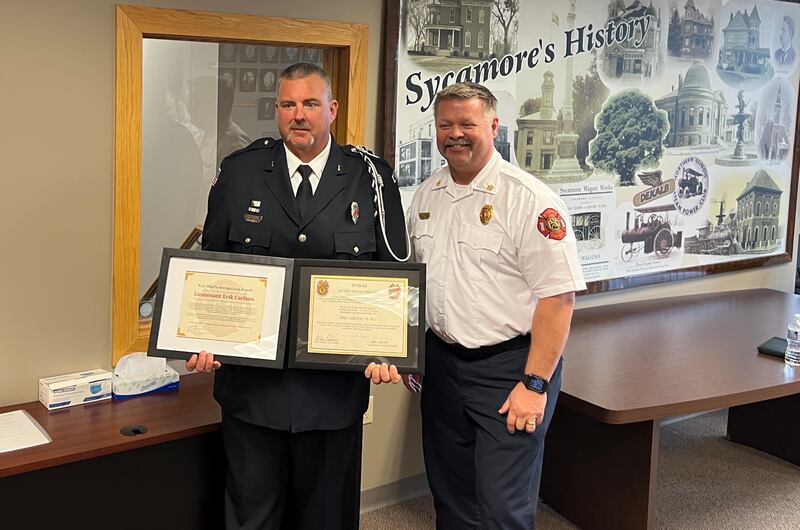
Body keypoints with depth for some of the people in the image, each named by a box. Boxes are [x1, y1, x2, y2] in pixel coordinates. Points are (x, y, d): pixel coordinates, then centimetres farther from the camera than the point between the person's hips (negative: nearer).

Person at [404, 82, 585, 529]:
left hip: (508, 366, -6)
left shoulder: (530, 200, -15)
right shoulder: (426, 197, 7)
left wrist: (534, 385, -18)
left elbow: (558, 296, -17)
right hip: (441, 362, 6)